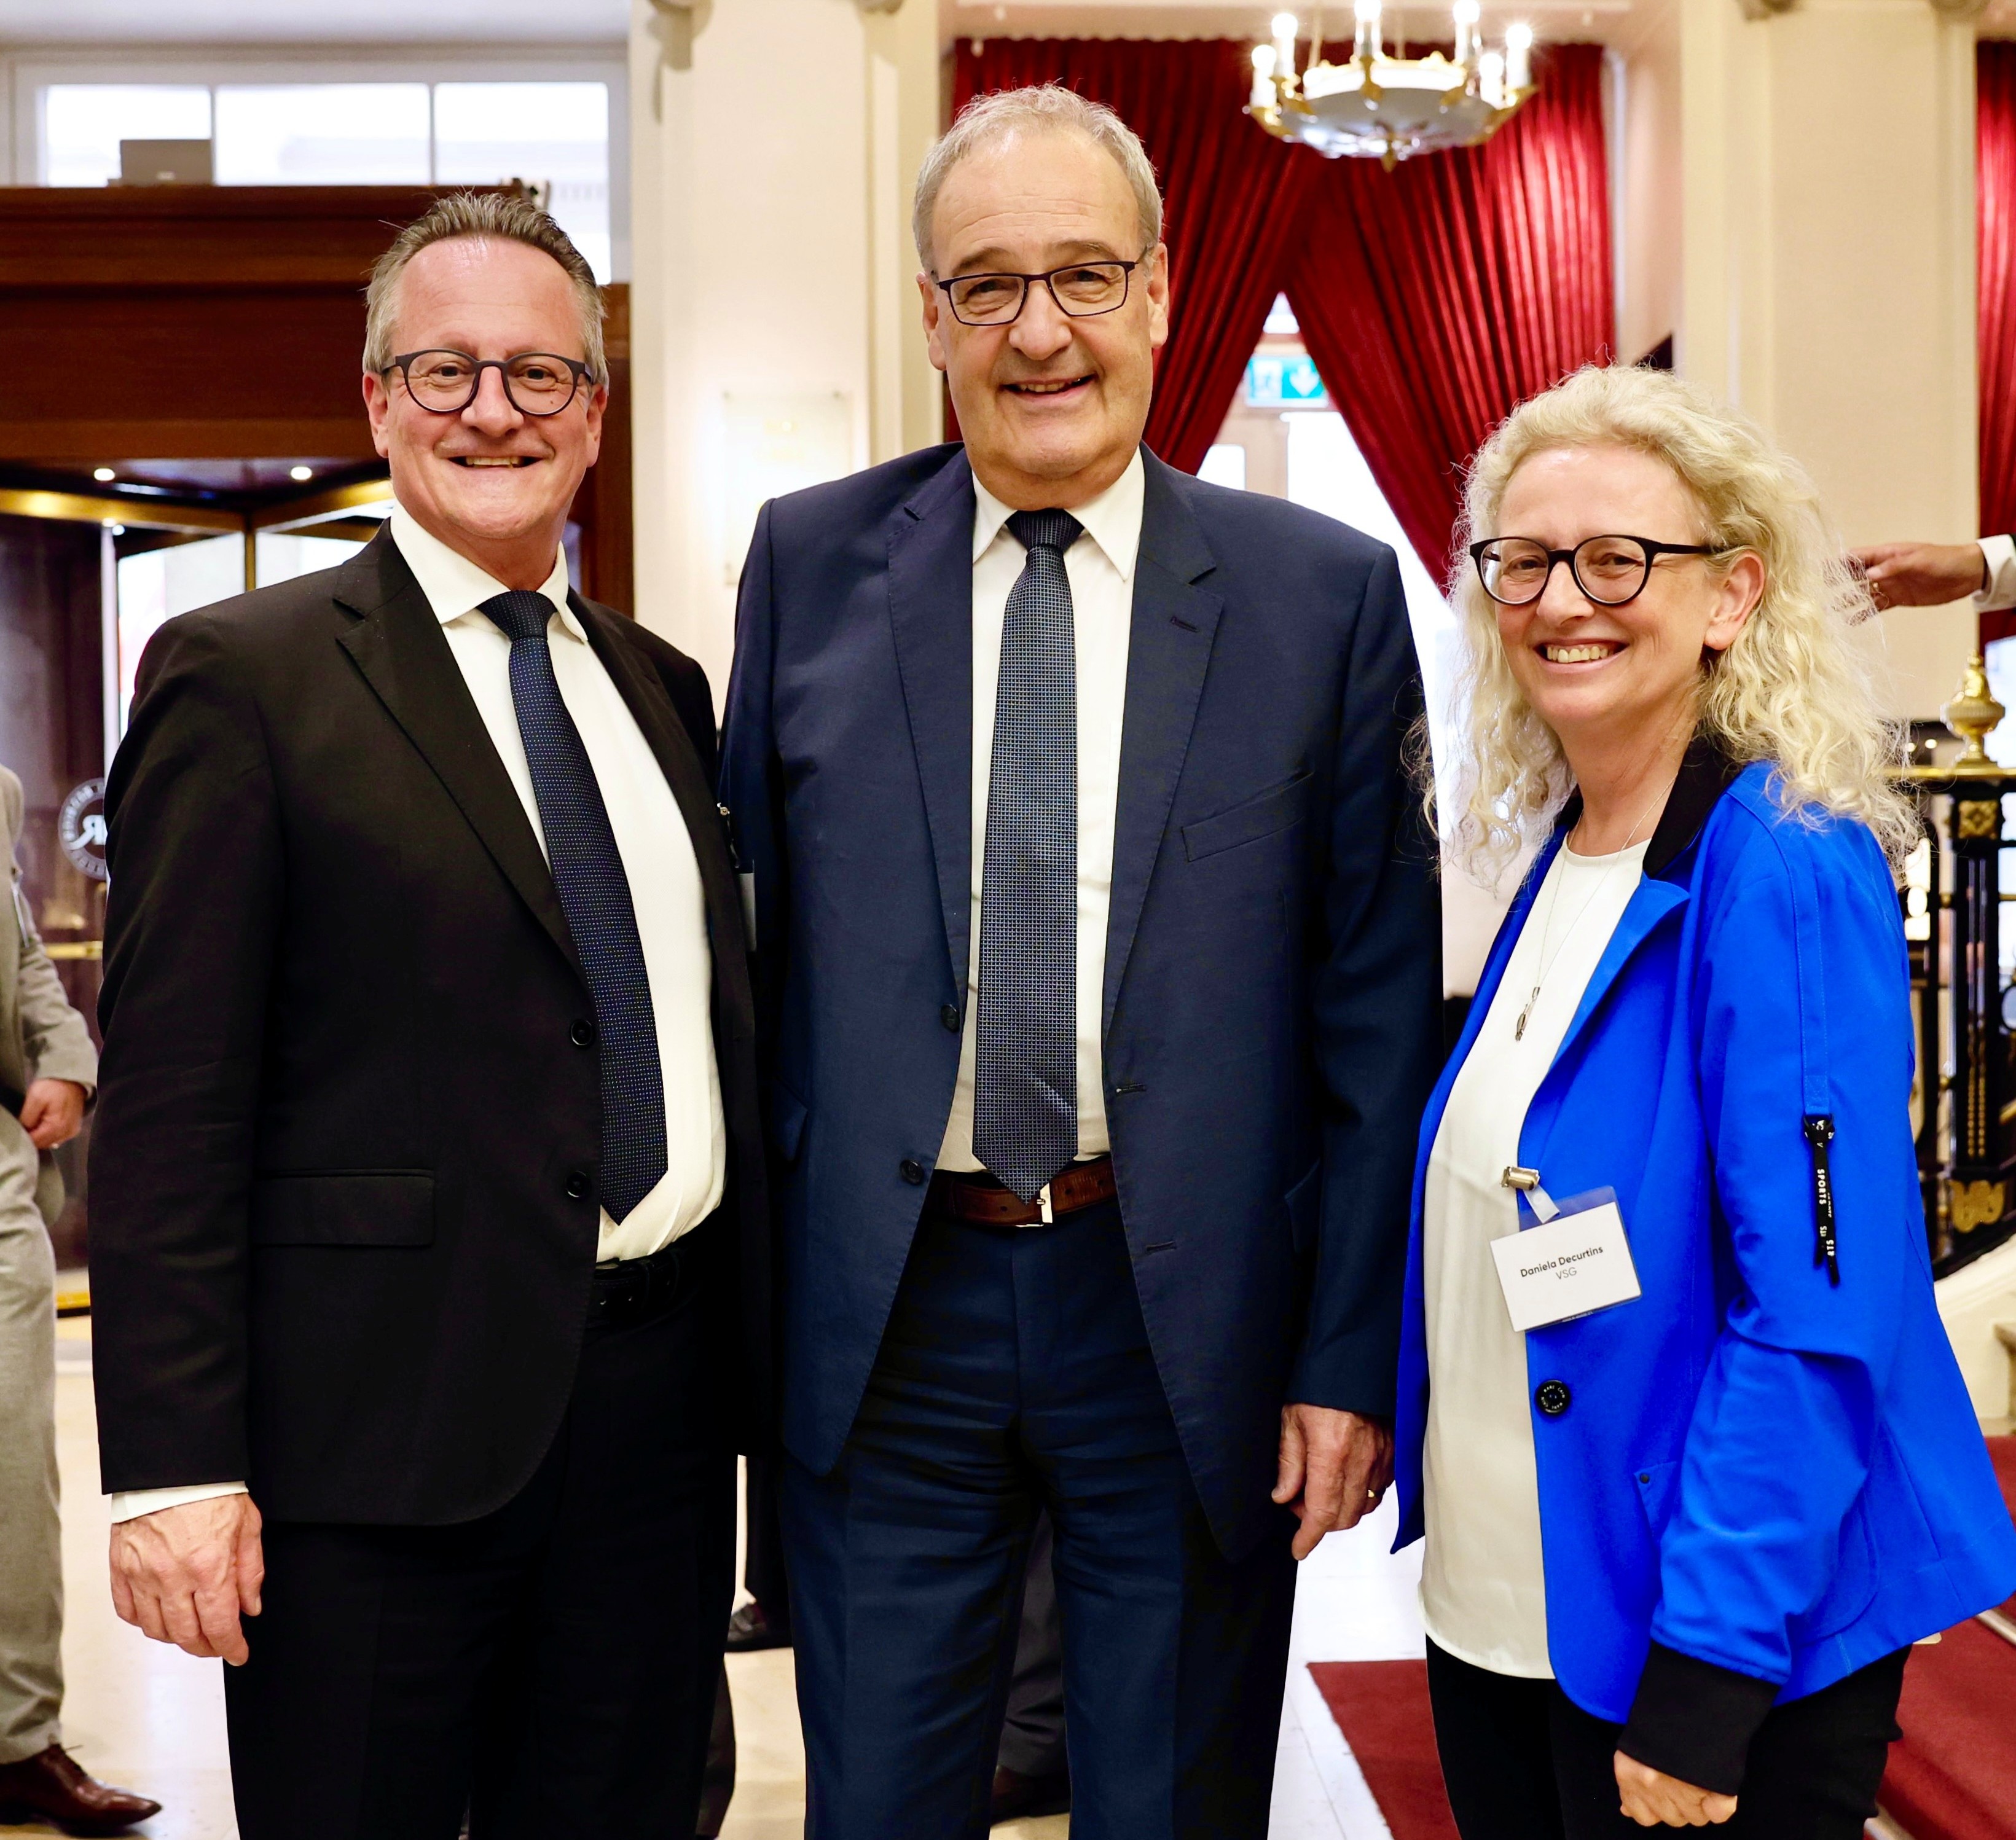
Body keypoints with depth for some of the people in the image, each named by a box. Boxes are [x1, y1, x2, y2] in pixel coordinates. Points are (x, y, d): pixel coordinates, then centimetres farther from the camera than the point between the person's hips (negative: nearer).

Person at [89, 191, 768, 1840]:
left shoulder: (659, 686, 13)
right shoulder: (238, 676, -5)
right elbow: (169, 1103, -10)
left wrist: (755, 1351, 13)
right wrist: (174, 1467, -14)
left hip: (662, 1396, 6)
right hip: (380, 1421, -5)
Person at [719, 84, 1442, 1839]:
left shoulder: (1328, 593, -1)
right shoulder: (812, 563, 3)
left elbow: (1379, 1013, -1)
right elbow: (748, 932, 6)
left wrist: (1353, 1357, -4)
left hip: (1196, 1318, -1)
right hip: (885, 1318, 1)